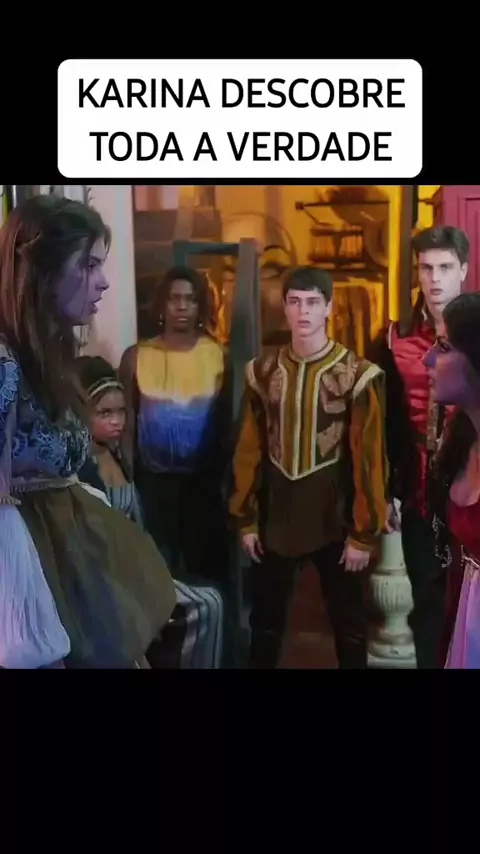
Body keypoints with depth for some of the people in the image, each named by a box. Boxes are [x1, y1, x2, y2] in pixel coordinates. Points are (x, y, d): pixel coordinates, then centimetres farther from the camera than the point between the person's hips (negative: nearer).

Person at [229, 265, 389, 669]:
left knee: (349, 623, 13)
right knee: (265, 619, 16)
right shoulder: (263, 371, 0)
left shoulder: (358, 375, -10)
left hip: (336, 519, -3)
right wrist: (246, 519, 3)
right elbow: (249, 449, 3)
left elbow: (370, 457, -10)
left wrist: (365, 532, -10)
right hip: (275, 518, 3)